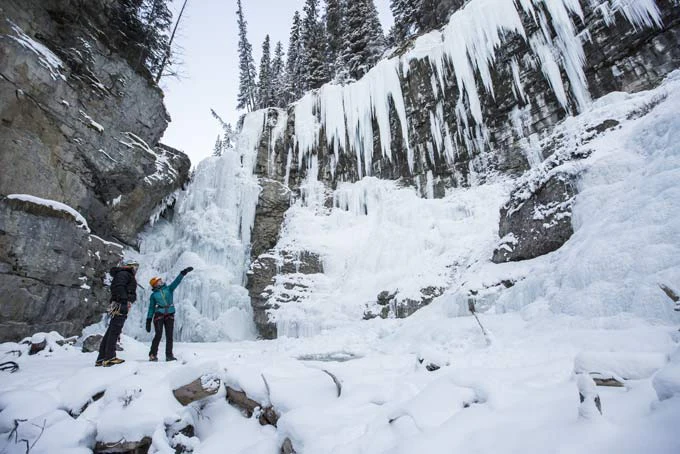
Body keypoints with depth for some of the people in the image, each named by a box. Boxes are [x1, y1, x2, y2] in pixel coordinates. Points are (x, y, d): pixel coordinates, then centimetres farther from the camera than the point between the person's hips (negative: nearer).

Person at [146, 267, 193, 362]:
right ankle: (152, 355, 2)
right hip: (159, 314, -1)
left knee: (169, 336, 1)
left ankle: (169, 355, 6)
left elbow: (177, 281, -3)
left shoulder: (169, 289, 11)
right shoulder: (153, 295, 9)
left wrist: (183, 272, -17)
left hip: (170, 315, 2)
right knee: (158, 335, -11)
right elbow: (151, 308, 10)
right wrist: (148, 321, 6)